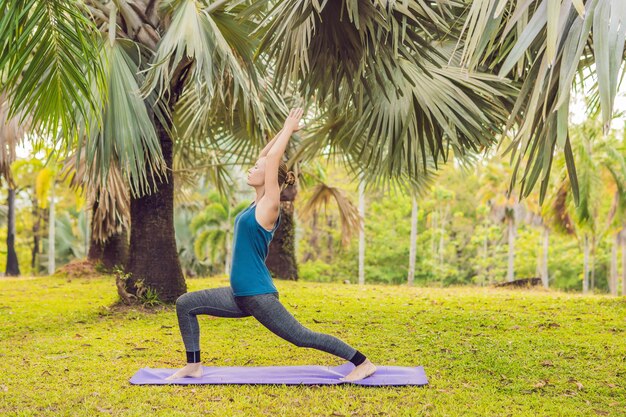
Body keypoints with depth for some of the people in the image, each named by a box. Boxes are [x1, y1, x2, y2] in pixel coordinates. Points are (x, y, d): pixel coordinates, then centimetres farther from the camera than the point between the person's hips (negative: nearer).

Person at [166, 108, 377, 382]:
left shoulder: (269, 207, -12)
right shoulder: (258, 203, 10)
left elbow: (272, 160, -15)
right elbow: (265, 158, 18)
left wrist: (289, 129, -6)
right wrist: (284, 130, 18)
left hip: (258, 295, -9)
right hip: (240, 295, 9)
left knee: (302, 337, -3)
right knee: (186, 304, 7)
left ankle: (363, 364, 7)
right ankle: (193, 367, 13)